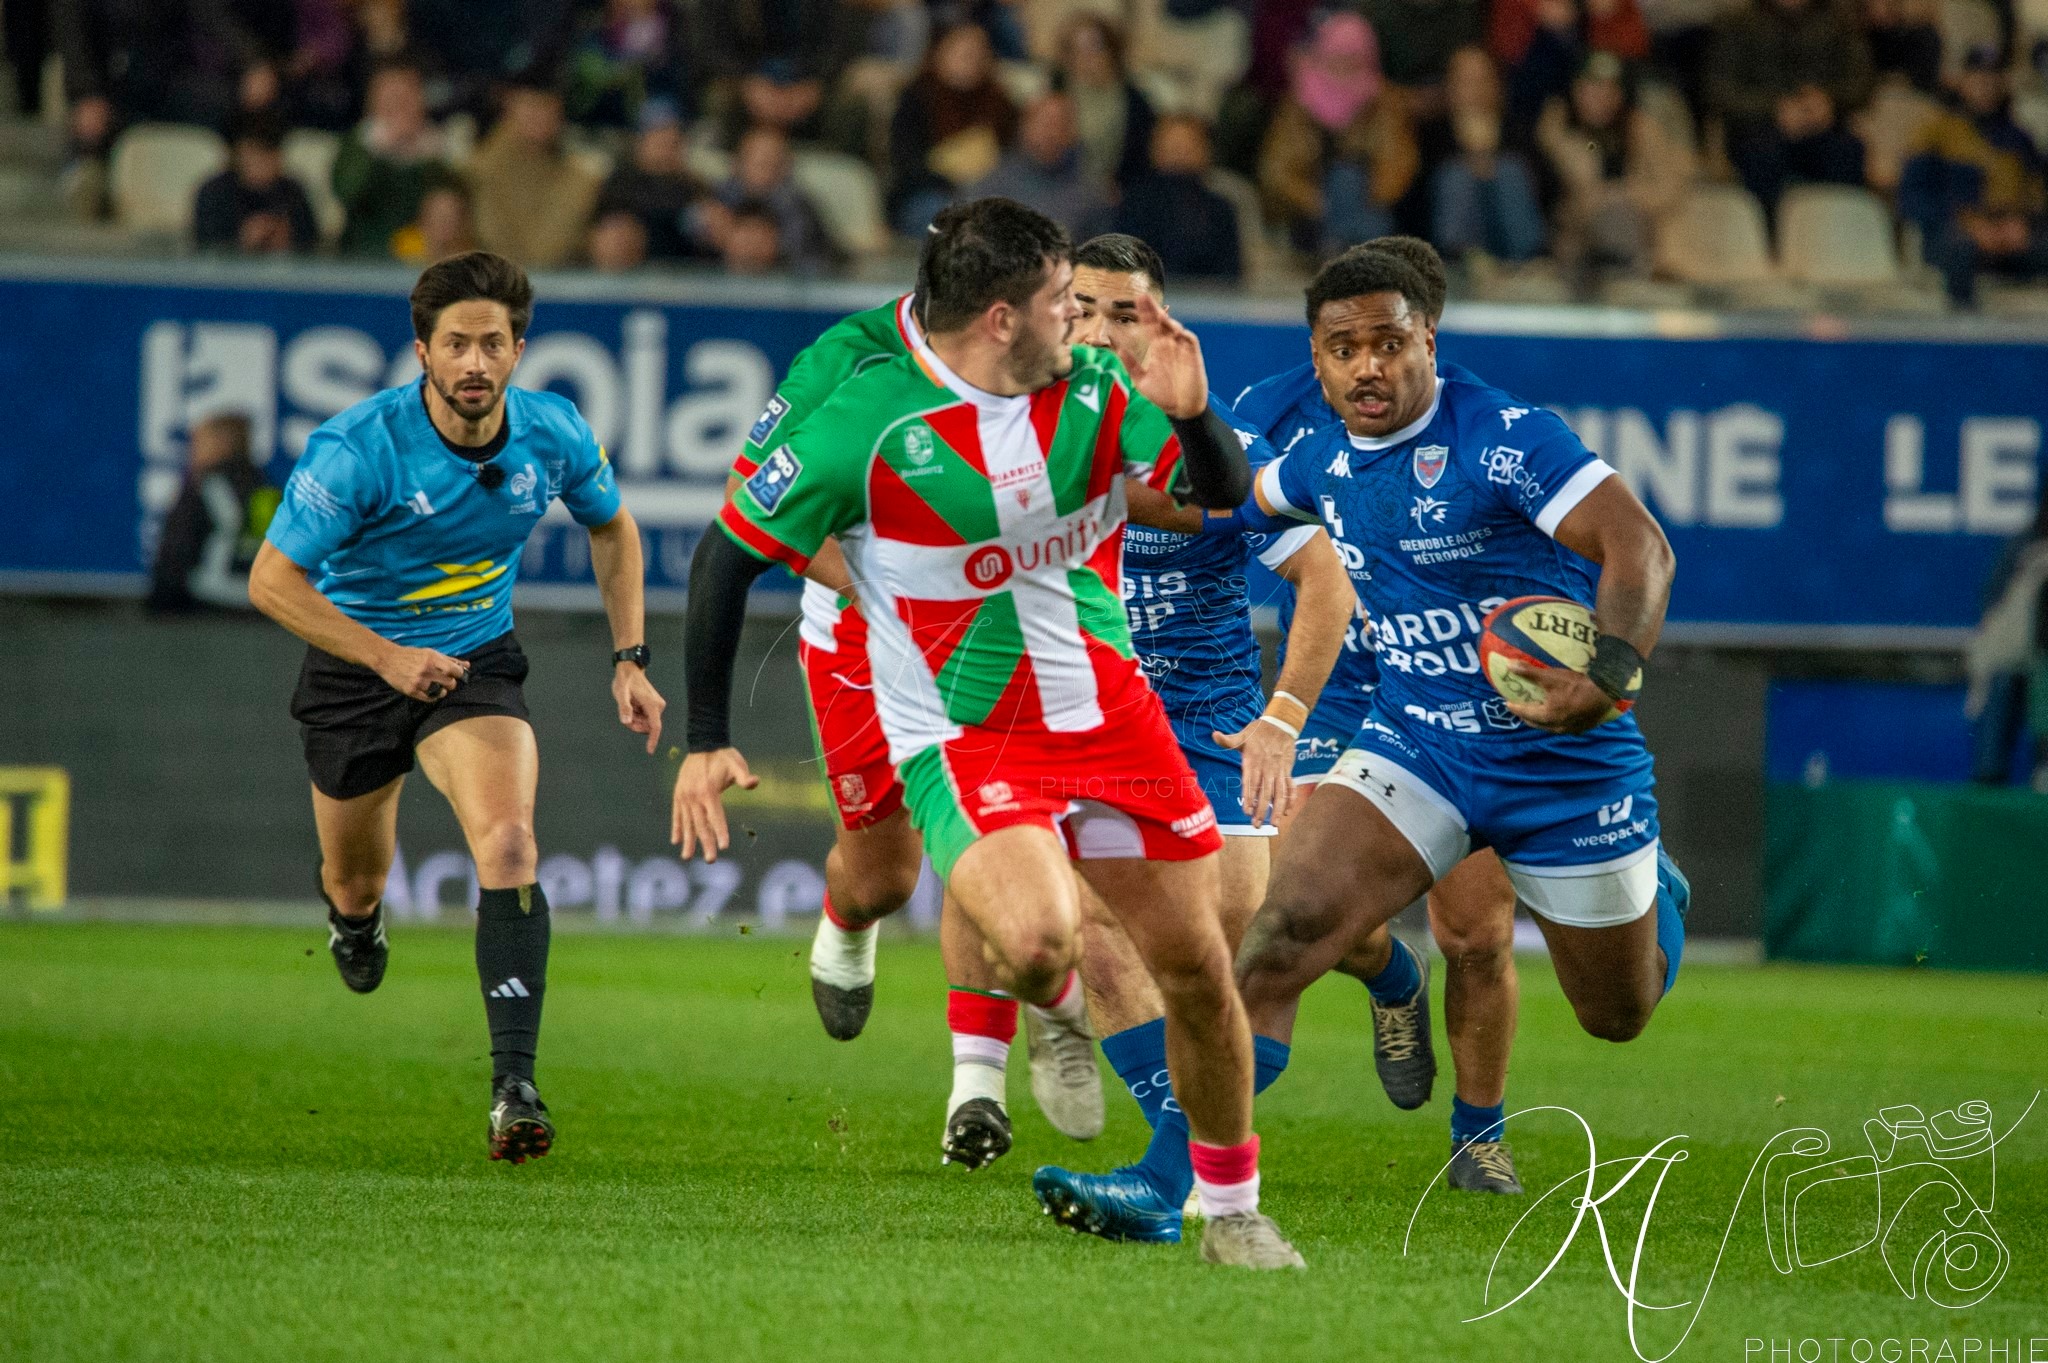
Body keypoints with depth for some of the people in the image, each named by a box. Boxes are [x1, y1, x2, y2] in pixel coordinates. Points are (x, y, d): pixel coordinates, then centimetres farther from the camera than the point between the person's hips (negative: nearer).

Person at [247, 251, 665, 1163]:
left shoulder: (554, 437, -13)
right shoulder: (358, 450, -26)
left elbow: (612, 528, 9)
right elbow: (271, 579, -21)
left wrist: (628, 656, 1)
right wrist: (387, 656, -29)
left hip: (477, 662, 1)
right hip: (356, 665, -1)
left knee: (508, 844, -25)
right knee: (358, 885, 15)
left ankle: (514, 1086, -27)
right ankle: (352, 912, 58)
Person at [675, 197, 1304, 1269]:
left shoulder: (1093, 391, -3)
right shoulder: (864, 429, -17)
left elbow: (1224, 491, 3)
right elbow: (728, 554, -7)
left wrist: (1189, 416, -20)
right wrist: (706, 742, -6)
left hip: (1109, 714, 5)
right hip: (963, 740, -5)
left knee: (1196, 969, 5)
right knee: (1038, 943, -30)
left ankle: (1231, 1211, 26)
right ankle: (1057, 1014, 10)